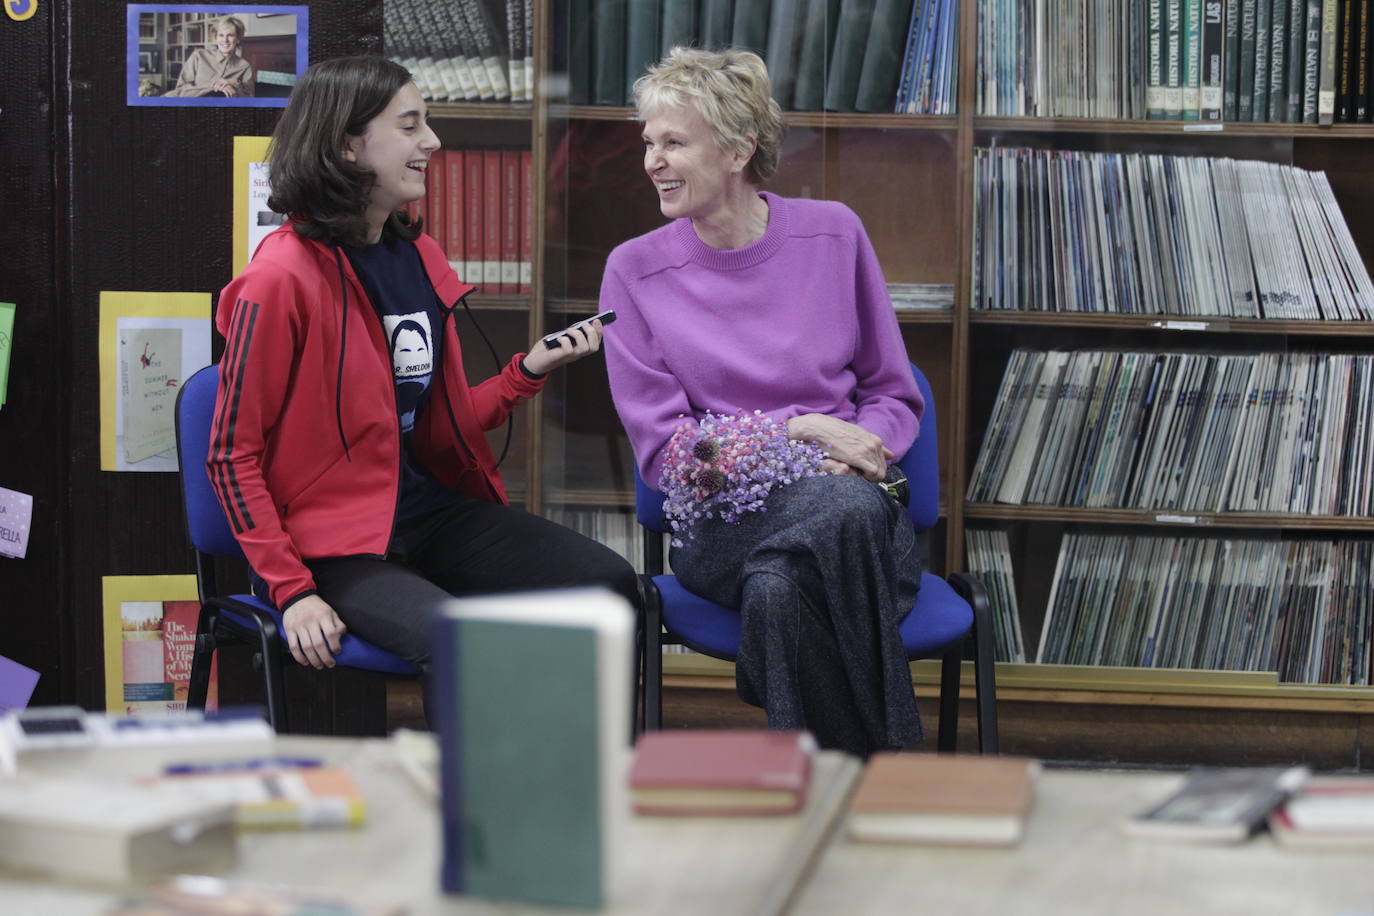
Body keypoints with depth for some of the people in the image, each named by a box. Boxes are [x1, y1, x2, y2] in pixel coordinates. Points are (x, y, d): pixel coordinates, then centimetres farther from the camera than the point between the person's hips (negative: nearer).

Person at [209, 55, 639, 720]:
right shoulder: (283, 279, -13)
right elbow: (233, 455, -11)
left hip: (432, 511, 8)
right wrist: (293, 590, -18)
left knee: (611, 586, -7)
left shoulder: (419, 258, 11)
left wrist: (531, 370, 2)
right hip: (334, 543, -8)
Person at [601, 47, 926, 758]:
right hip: (721, 525, -1)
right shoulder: (635, 271, 4)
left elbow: (894, 397, 14)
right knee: (844, 508, -37)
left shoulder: (833, 235, 8)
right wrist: (797, 430, -10)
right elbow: (660, 447, 1)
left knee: (779, 588, -38)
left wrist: (858, 449, -9)